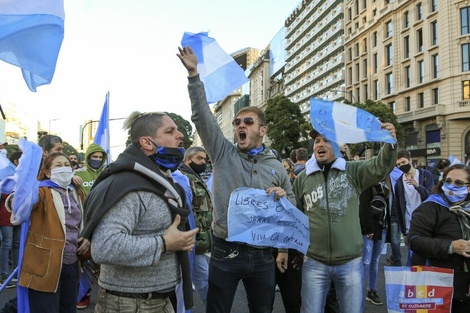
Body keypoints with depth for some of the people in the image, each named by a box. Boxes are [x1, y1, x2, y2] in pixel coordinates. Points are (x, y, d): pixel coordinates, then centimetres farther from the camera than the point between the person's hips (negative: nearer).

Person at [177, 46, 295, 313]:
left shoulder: (276, 167, 7)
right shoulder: (223, 153, 0)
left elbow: (292, 204, 17)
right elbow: (201, 115, -9)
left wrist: (283, 196, -7)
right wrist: (194, 74, -16)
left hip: (263, 256, 2)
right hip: (225, 253, -2)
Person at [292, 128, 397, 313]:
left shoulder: (353, 171, 0)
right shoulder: (302, 178, 3)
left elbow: (381, 167, -16)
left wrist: (390, 143, -35)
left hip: (350, 262, 0)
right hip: (314, 263, 1)